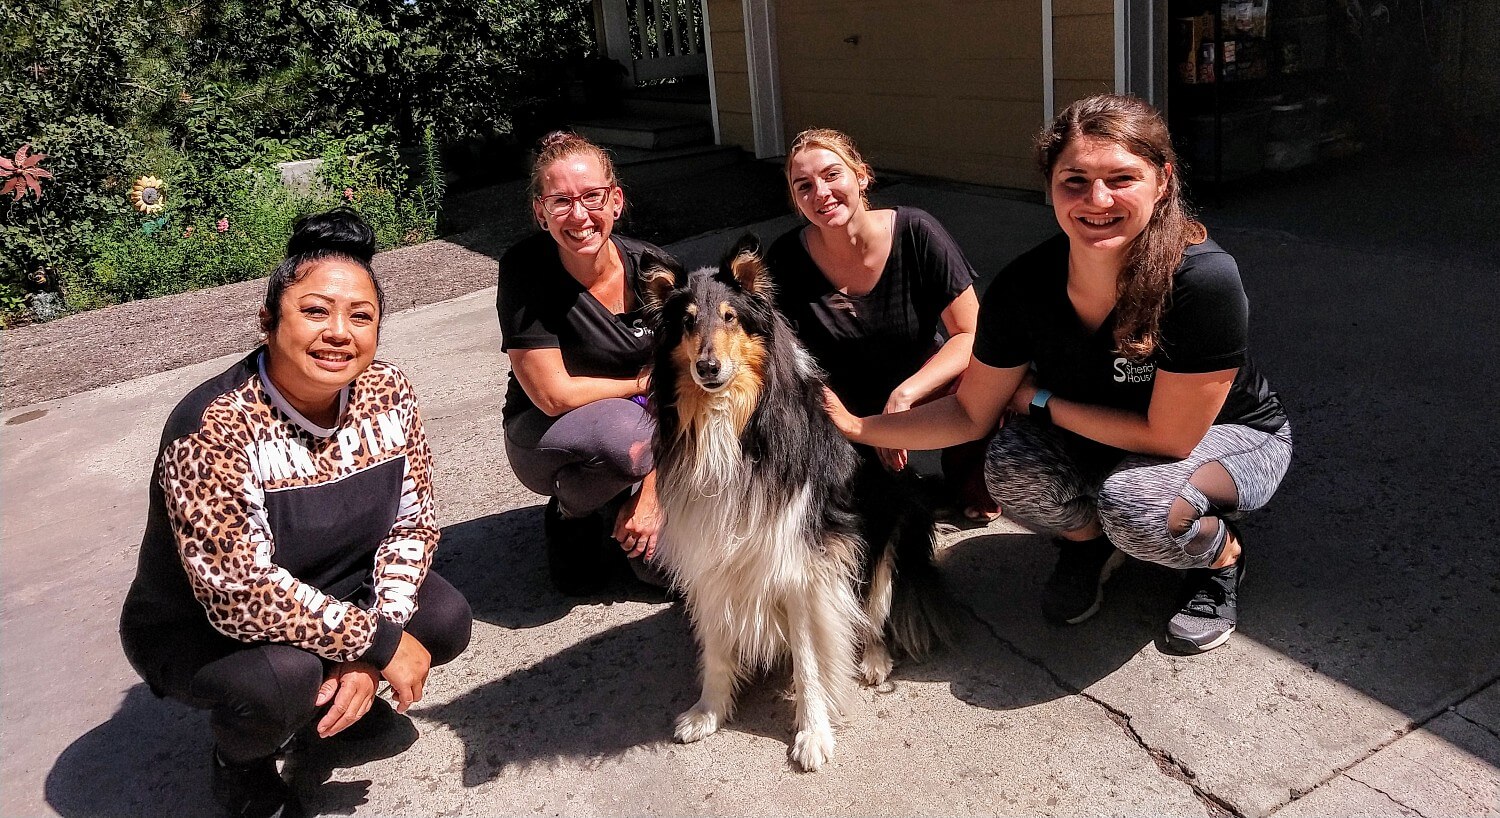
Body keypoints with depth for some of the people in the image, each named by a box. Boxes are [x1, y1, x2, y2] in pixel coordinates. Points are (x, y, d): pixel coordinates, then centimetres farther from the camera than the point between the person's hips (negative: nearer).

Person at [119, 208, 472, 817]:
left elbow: (413, 520, -6)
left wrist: (383, 626, -21)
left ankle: (321, 703, 15)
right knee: (283, 675, -33)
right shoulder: (214, 427, -31)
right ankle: (240, 763, 4)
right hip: (198, 631, -5)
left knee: (446, 621, -13)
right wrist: (377, 643, -27)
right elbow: (238, 596, -33)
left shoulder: (386, 391, -13)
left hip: (333, 592, 6)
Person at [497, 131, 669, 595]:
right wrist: (641, 382, -11)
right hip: (545, 439, -3)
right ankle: (570, 517, -2)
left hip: (642, 440, 3)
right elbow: (554, 395, -22)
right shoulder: (525, 270, -21)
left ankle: (619, 512, 18)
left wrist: (650, 493, -17)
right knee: (624, 428, -37)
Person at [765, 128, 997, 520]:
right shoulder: (787, 258, -14)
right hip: (843, 404, 1)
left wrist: (902, 396, -28)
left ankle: (967, 473, 2)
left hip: (923, 381, -1)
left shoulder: (916, 233, -18)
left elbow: (971, 334, -16)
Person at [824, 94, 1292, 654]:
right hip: (1099, 435, 4)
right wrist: (854, 426, -19)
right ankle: (1087, 539, 8)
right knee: (1013, 469, -26)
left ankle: (1222, 555, 1)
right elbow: (972, 414, -10)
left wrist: (1040, 399, -20)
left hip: (1232, 433, -3)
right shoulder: (1024, 285, -22)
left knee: (1137, 503, -35)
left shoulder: (1203, 280, -34)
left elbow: (1168, 436, -26)